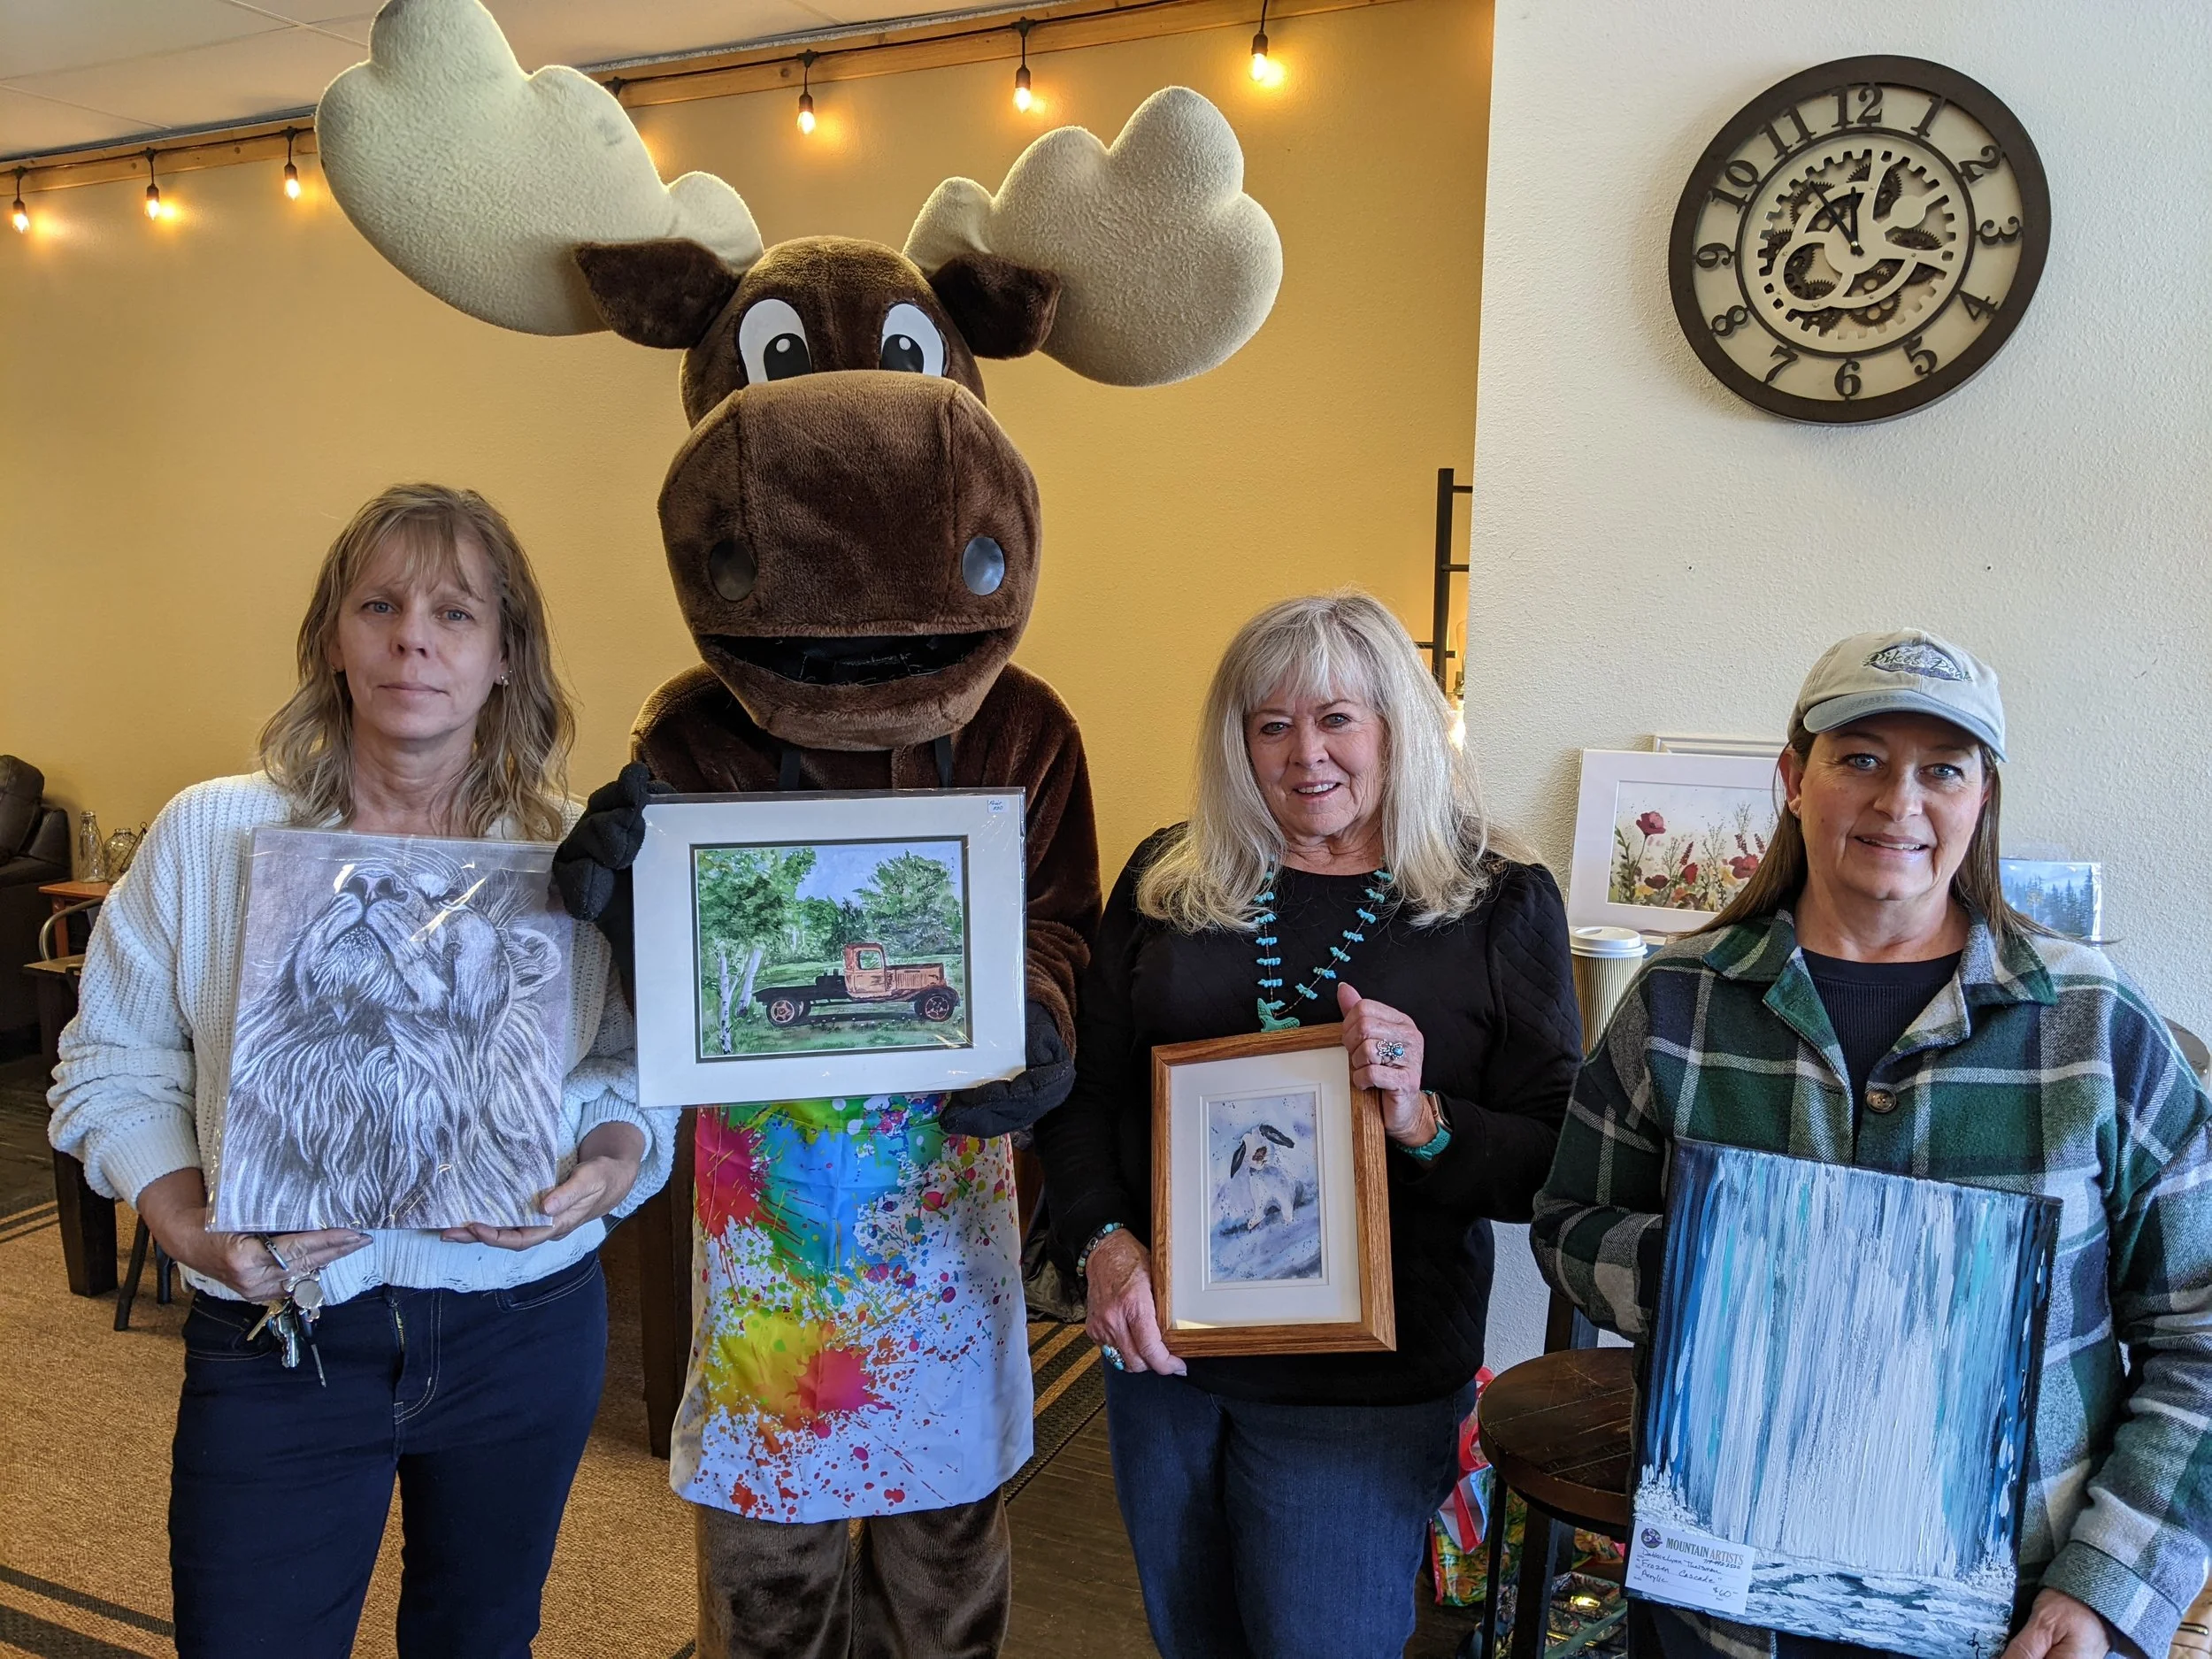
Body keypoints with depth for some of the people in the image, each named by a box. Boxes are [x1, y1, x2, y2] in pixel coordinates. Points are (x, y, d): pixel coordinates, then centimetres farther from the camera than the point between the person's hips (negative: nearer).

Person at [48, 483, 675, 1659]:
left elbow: (640, 1067, 1)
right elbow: (114, 1068, 1)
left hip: (526, 1327, 1)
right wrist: (190, 1225, -14)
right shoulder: (209, 837, -5)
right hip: (275, 1332, -1)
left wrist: (610, 1166, -18)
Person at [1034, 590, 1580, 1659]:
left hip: (1363, 1383, -3)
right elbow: (1083, 1087, 3)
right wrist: (1105, 1240, -12)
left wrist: (1426, 1121, -24)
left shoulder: (1500, 908, -5)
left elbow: (1559, 1162, -5)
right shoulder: (1166, 883, 2)